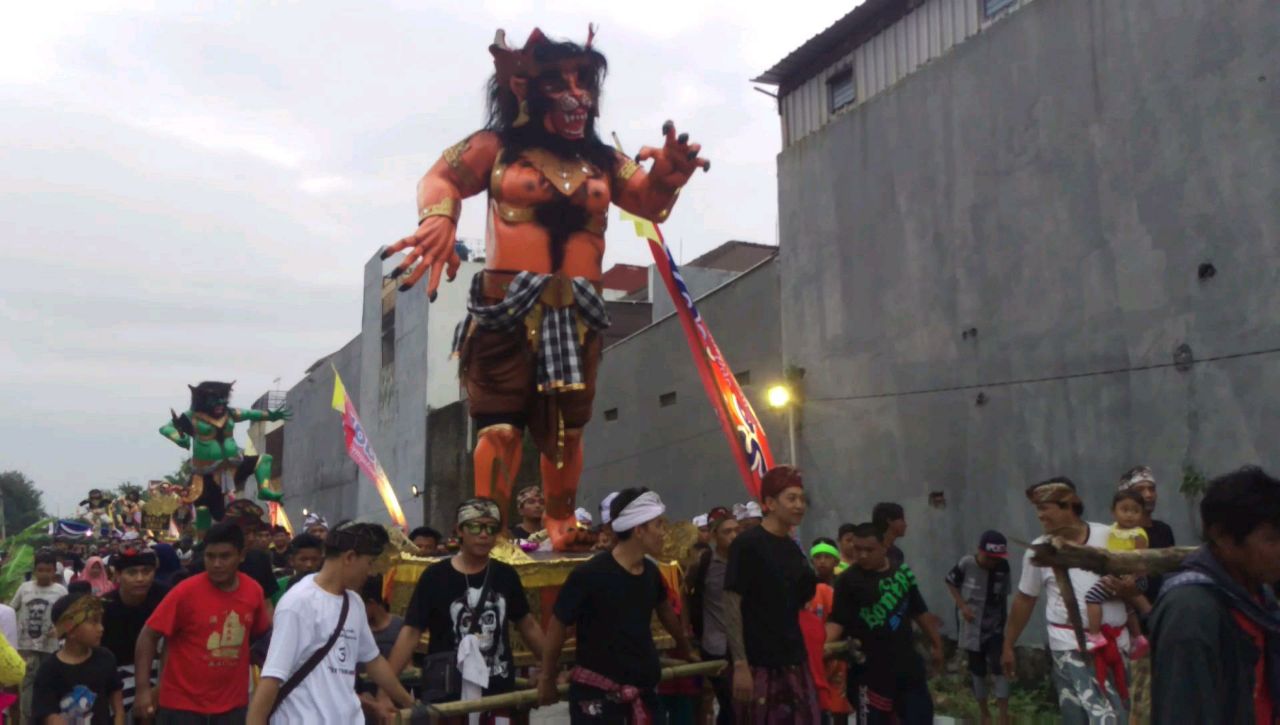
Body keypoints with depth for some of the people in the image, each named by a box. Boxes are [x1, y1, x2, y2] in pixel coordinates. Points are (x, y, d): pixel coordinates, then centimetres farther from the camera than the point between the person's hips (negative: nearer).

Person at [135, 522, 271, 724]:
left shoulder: (253, 590, -4)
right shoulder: (186, 591, -15)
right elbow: (148, 636, -10)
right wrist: (143, 689, -17)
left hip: (232, 703, 3)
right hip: (182, 703, -3)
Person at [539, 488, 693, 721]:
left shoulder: (650, 572, -1)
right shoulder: (589, 574, -21)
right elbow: (558, 625, -10)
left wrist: (683, 646, 35)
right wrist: (547, 677, 1)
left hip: (642, 687, 7)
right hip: (596, 690, -7)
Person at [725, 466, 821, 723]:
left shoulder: (793, 548, 11)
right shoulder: (747, 544, -11)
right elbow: (731, 605, -15)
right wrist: (740, 664, -19)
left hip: (794, 661, 7)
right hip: (757, 663, -7)